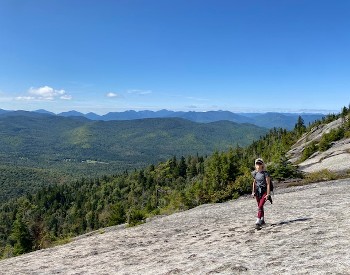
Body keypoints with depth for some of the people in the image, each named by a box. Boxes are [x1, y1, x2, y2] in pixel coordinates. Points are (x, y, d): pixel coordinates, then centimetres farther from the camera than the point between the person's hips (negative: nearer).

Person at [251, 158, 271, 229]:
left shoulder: (265, 173, -12)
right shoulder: (255, 173, 5)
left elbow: (268, 184, -12)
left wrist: (268, 194, -15)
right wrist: (253, 191, 12)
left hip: (264, 191, -6)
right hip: (258, 191, 6)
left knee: (260, 207, -16)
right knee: (260, 207, 15)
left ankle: (258, 222, -18)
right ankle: (262, 220, 31)